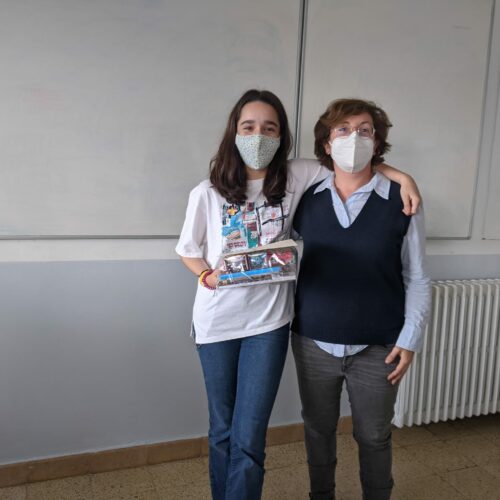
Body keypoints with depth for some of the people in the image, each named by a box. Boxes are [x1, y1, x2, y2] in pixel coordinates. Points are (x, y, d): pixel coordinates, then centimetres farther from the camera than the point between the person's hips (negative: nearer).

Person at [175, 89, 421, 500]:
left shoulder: (296, 177, -5)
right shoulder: (208, 193, -6)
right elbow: (188, 250, 6)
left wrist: (401, 175, -8)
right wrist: (208, 275, -14)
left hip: (269, 320, 0)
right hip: (217, 321, 1)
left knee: (249, 440, 1)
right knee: (222, 432, 16)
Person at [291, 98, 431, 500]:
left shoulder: (402, 201, -7)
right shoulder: (305, 199, -2)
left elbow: (417, 279, -3)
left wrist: (410, 339, -6)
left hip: (377, 349, -1)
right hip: (313, 345, 2)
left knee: (374, 437, 17)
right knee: (318, 430, 20)